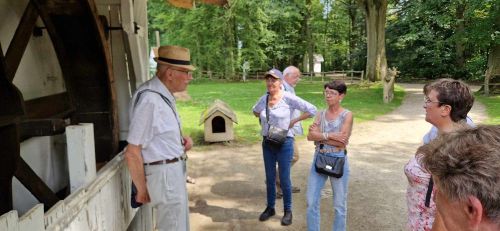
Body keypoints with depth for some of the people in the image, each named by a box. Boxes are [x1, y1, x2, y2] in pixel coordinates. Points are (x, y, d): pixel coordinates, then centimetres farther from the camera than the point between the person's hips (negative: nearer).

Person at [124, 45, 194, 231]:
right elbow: (132, 153, -23)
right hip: (164, 173, -9)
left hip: (174, 168, 10)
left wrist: (181, 138, 1)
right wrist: (142, 189, -12)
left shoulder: (164, 94, 5)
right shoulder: (149, 100, -25)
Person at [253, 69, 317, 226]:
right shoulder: (264, 98, 2)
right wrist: (265, 121, 10)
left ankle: (288, 211, 23)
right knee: (270, 178, 14)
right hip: (267, 143, 5)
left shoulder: (288, 98, -14)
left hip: (284, 143, -5)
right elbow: (255, 111, 24)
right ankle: (270, 208, 31)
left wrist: (294, 121, -9)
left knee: (284, 178, 5)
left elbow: (312, 110, -13)